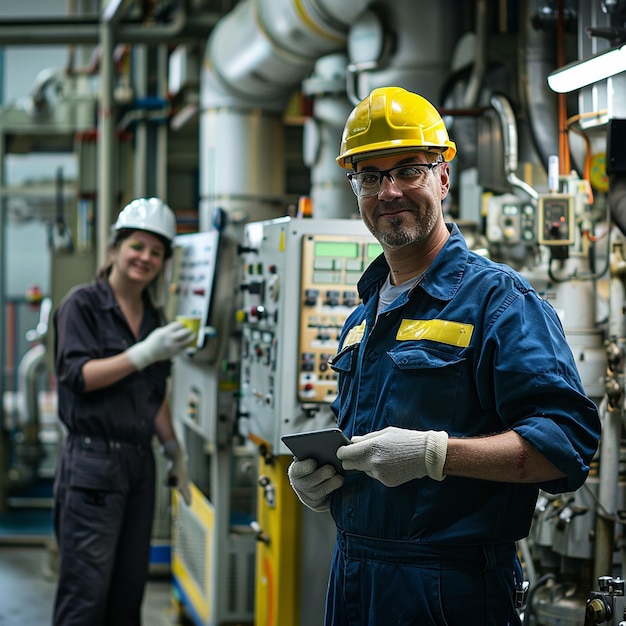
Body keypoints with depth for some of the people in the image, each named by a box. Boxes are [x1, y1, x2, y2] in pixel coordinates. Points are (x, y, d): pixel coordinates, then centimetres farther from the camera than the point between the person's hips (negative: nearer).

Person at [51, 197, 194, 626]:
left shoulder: (153, 317, 16)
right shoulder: (82, 305, -4)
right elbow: (77, 375, -15)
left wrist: (173, 450, 19)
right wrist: (145, 353, -20)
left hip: (139, 462, 7)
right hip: (93, 459, -7)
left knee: (130, 590, 9)